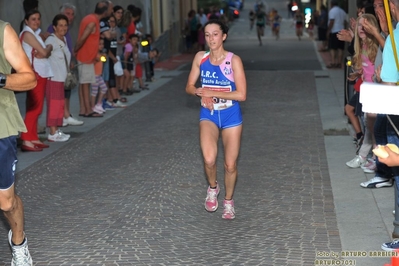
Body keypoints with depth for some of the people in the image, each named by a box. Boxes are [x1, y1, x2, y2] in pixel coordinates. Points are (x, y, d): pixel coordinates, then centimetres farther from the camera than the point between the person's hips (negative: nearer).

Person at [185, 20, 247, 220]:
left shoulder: (234, 60, -15)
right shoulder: (200, 57, -3)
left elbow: (241, 95, -19)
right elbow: (189, 87, 3)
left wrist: (212, 92, -20)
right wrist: (200, 92, -19)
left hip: (231, 116, -1)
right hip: (208, 115, 2)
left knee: (230, 165, 6)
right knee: (209, 159, -22)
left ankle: (228, 201, 33)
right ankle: (213, 188, 10)